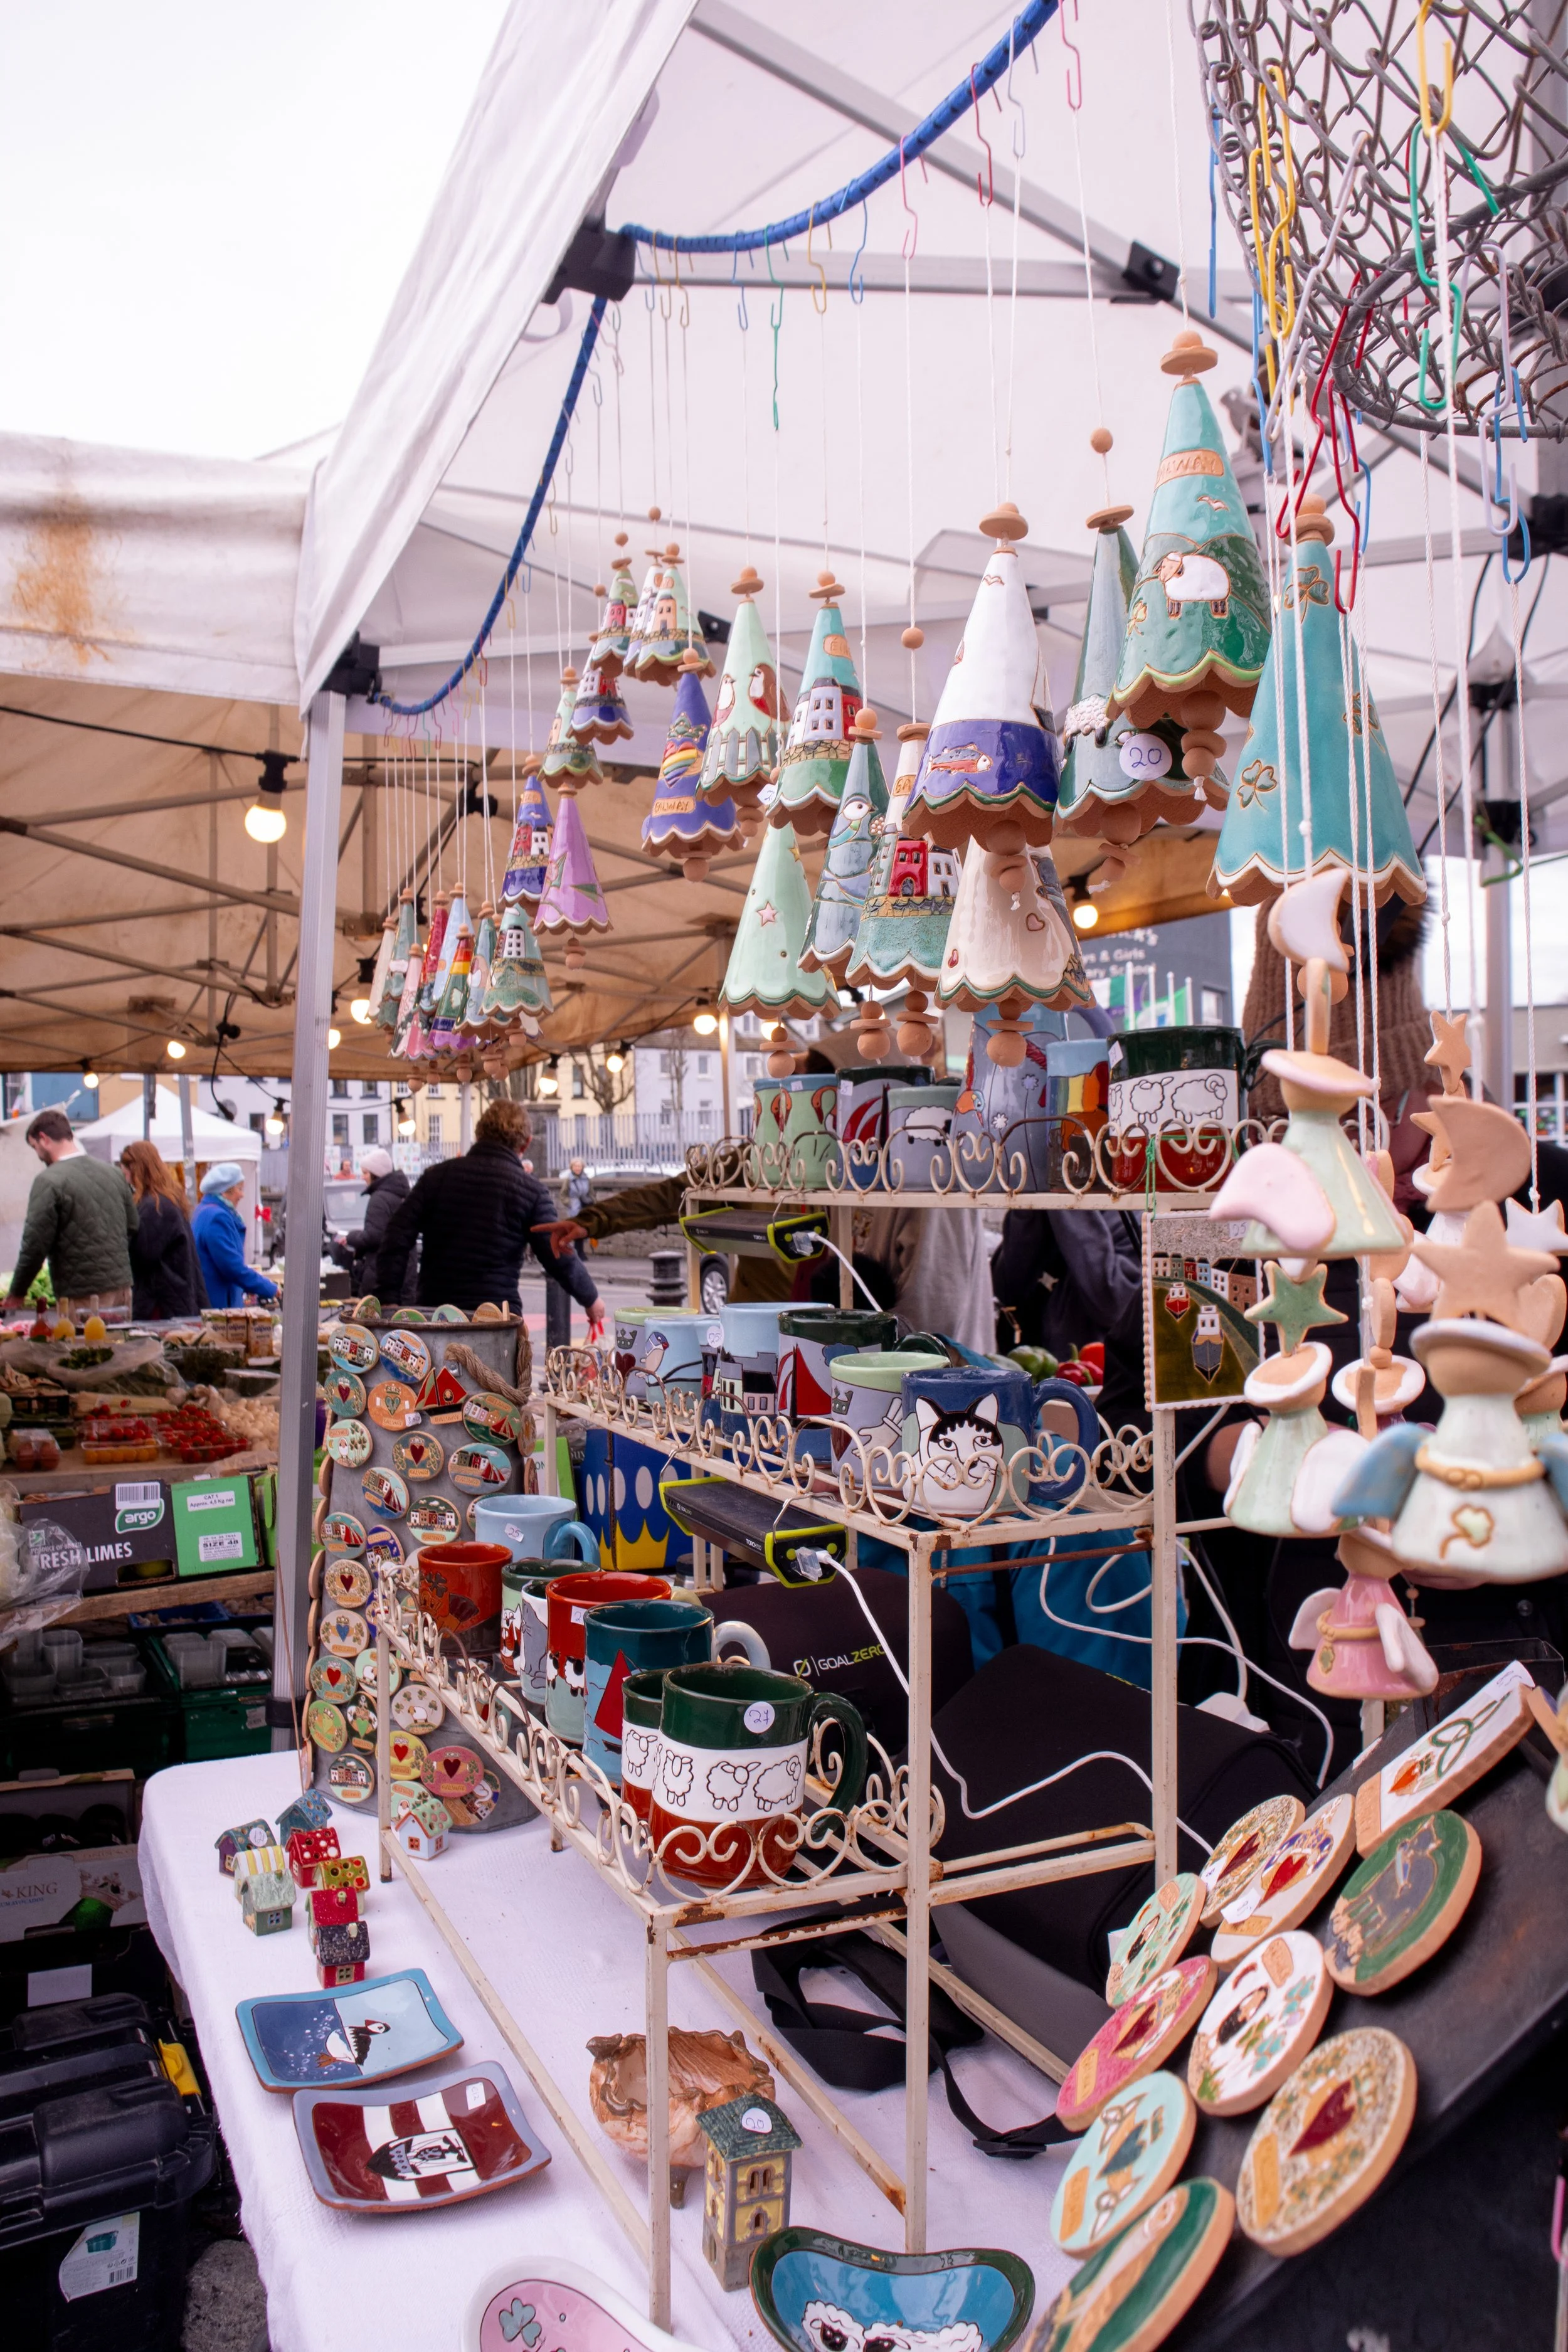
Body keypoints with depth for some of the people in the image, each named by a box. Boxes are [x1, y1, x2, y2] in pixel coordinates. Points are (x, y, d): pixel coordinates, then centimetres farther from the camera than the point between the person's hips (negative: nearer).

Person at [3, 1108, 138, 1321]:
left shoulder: (49, 1182, -12)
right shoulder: (112, 1172, 8)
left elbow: (35, 1245, -11)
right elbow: (133, 1226, 13)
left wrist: (17, 1294, 1)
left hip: (81, 1298, -6)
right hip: (122, 1289, 6)